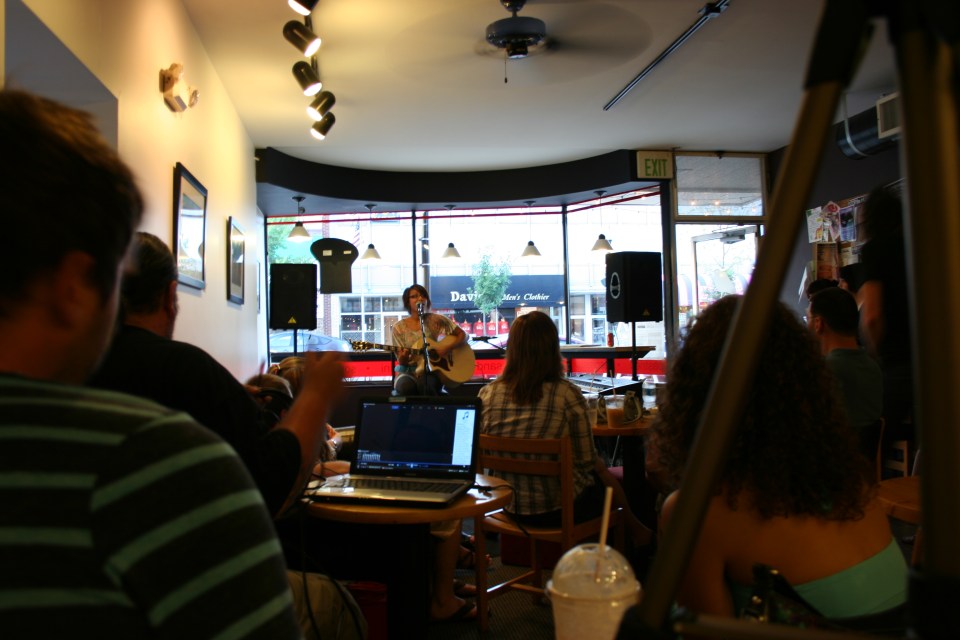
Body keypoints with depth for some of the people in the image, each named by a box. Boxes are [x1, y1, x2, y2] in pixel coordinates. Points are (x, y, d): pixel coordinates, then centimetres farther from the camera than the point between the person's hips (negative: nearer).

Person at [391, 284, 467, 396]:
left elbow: (463, 335, 4)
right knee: (405, 386, -35)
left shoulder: (436, 320, 2)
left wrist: (447, 348, -12)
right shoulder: (399, 328, 4)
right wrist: (403, 359, -20)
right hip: (409, 371, 1)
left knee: (427, 386, -36)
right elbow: (402, 363, 4)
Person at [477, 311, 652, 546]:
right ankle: (636, 531, 51)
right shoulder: (567, 395, -19)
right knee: (609, 479, 28)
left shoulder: (486, 394, -8)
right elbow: (586, 460, -11)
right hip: (561, 509, -4)